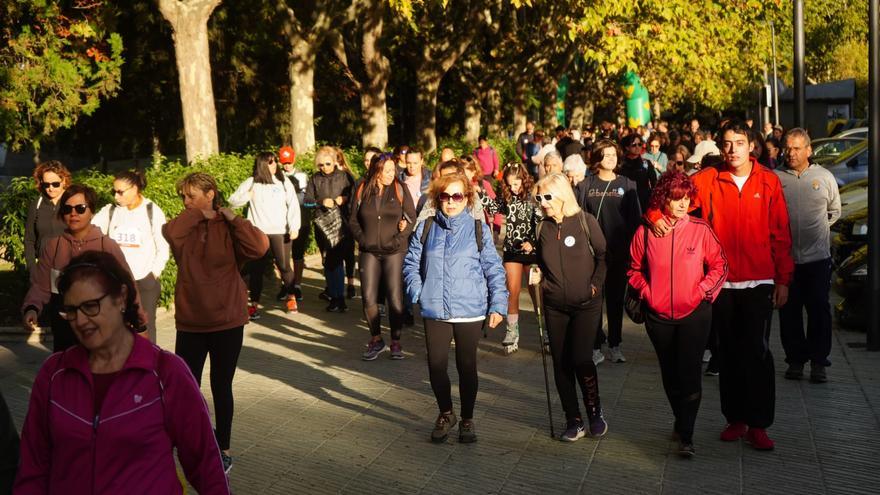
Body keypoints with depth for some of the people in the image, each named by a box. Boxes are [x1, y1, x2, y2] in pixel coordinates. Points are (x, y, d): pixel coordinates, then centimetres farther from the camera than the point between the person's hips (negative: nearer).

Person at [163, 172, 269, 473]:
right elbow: (169, 232, -22)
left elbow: (259, 247, -24)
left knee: (221, 387, 10)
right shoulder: (183, 229, 2)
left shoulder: (229, 229, -5)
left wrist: (232, 217, -17)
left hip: (227, 321, -2)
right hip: (190, 323, 2)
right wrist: (200, 214, -12)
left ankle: (223, 449, 25)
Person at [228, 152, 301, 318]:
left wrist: (294, 227, -8)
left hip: (280, 232, 0)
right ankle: (253, 304, 6)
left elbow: (293, 205, 1)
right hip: (258, 232, 0)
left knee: (284, 266, 3)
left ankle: (290, 297, 22)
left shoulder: (283, 181, 4)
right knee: (256, 268, 1)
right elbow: (233, 201, 6)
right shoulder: (251, 183, 5)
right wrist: (246, 196, -13)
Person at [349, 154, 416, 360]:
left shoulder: (400, 189, 1)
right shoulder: (362, 190, 5)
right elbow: (353, 220, 10)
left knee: (395, 298, -3)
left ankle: (396, 342, 9)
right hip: (369, 252, 2)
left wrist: (398, 240, -10)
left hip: (394, 252, -2)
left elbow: (411, 218, 0)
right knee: (368, 297, -1)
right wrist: (362, 239, -2)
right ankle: (376, 340, 14)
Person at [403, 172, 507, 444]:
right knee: (436, 365, 4)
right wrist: (418, 293, -4)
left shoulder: (479, 229, -1)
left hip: (470, 311, -1)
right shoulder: (426, 228, 3)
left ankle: (467, 419, 27)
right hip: (434, 310, 1)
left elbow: (494, 269, 1)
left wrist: (498, 305, -5)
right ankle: (445, 413, 28)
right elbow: (411, 264, 10)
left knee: (467, 366, 9)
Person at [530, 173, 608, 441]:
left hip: (586, 304, -4)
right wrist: (538, 277, -3)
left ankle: (595, 412, 11)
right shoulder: (542, 227, 3)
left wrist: (595, 285, -9)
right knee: (560, 363, 5)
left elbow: (603, 255, -2)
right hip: (555, 306, 4)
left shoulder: (585, 221, -8)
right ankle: (573, 421, 16)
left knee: (580, 359, -13)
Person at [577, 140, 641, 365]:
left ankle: (615, 345, 18)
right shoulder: (587, 185, 4)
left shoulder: (627, 185, 5)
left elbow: (635, 218, 4)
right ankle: (596, 346, 8)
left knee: (616, 299, 8)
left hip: (619, 252, 0)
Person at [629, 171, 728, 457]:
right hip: (659, 315, 3)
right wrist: (647, 292, -2)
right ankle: (681, 420, 37)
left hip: (694, 314, -2)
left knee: (689, 373, -7)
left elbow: (719, 266, 1)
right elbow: (634, 269, 10)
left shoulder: (700, 230, -8)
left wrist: (702, 291, -9)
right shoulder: (646, 232, -4)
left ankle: (686, 435, 0)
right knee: (670, 374, 16)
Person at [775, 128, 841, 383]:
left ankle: (818, 362, 11)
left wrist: (818, 228, 9)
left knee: (819, 310, 2)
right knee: (789, 312, 7)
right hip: (785, 256, 0)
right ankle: (796, 359, 19)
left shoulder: (824, 177, 3)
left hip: (817, 255, 0)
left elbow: (835, 211, 16)